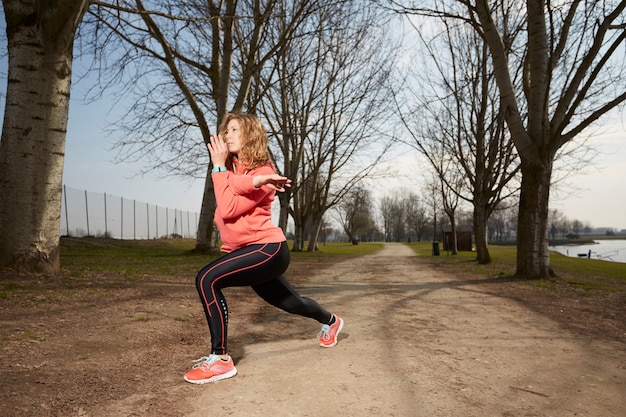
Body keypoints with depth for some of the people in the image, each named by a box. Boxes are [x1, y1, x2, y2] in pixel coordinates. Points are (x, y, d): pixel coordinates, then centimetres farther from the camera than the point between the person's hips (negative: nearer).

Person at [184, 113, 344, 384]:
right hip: (251, 250, 9)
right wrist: (256, 180, -29)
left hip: (267, 249, -9)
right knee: (287, 301, 25)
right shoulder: (233, 168, 10)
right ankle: (330, 322, 53)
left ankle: (220, 359, -14)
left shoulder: (262, 173, -13)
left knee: (207, 279, -23)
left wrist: (220, 167, -17)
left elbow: (228, 208, -23)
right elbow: (234, 184, -15)